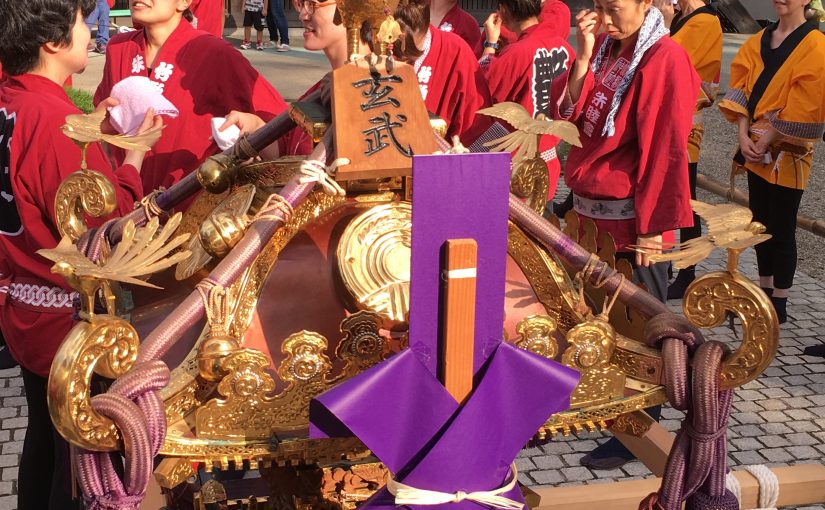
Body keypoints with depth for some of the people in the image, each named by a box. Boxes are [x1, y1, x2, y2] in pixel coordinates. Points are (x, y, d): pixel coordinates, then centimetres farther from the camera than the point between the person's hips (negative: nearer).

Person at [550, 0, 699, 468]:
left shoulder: (665, 59, -15)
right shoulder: (604, 47, 7)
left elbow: (664, 150, -17)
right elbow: (568, 111, 2)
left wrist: (652, 229, -17)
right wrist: (586, 56, -9)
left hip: (631, 219, -7)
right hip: (592, 209, 7)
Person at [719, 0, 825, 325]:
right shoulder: (758, 42, 10)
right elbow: (742, 88, 6)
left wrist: (765, 141, -13)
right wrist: (744, 135, -7)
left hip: (786, 152, -6)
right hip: (756, 147, 6)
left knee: (782, 228, -1)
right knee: (760, 220, 13)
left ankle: (779, 304, 9)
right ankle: (764, 290, 26)